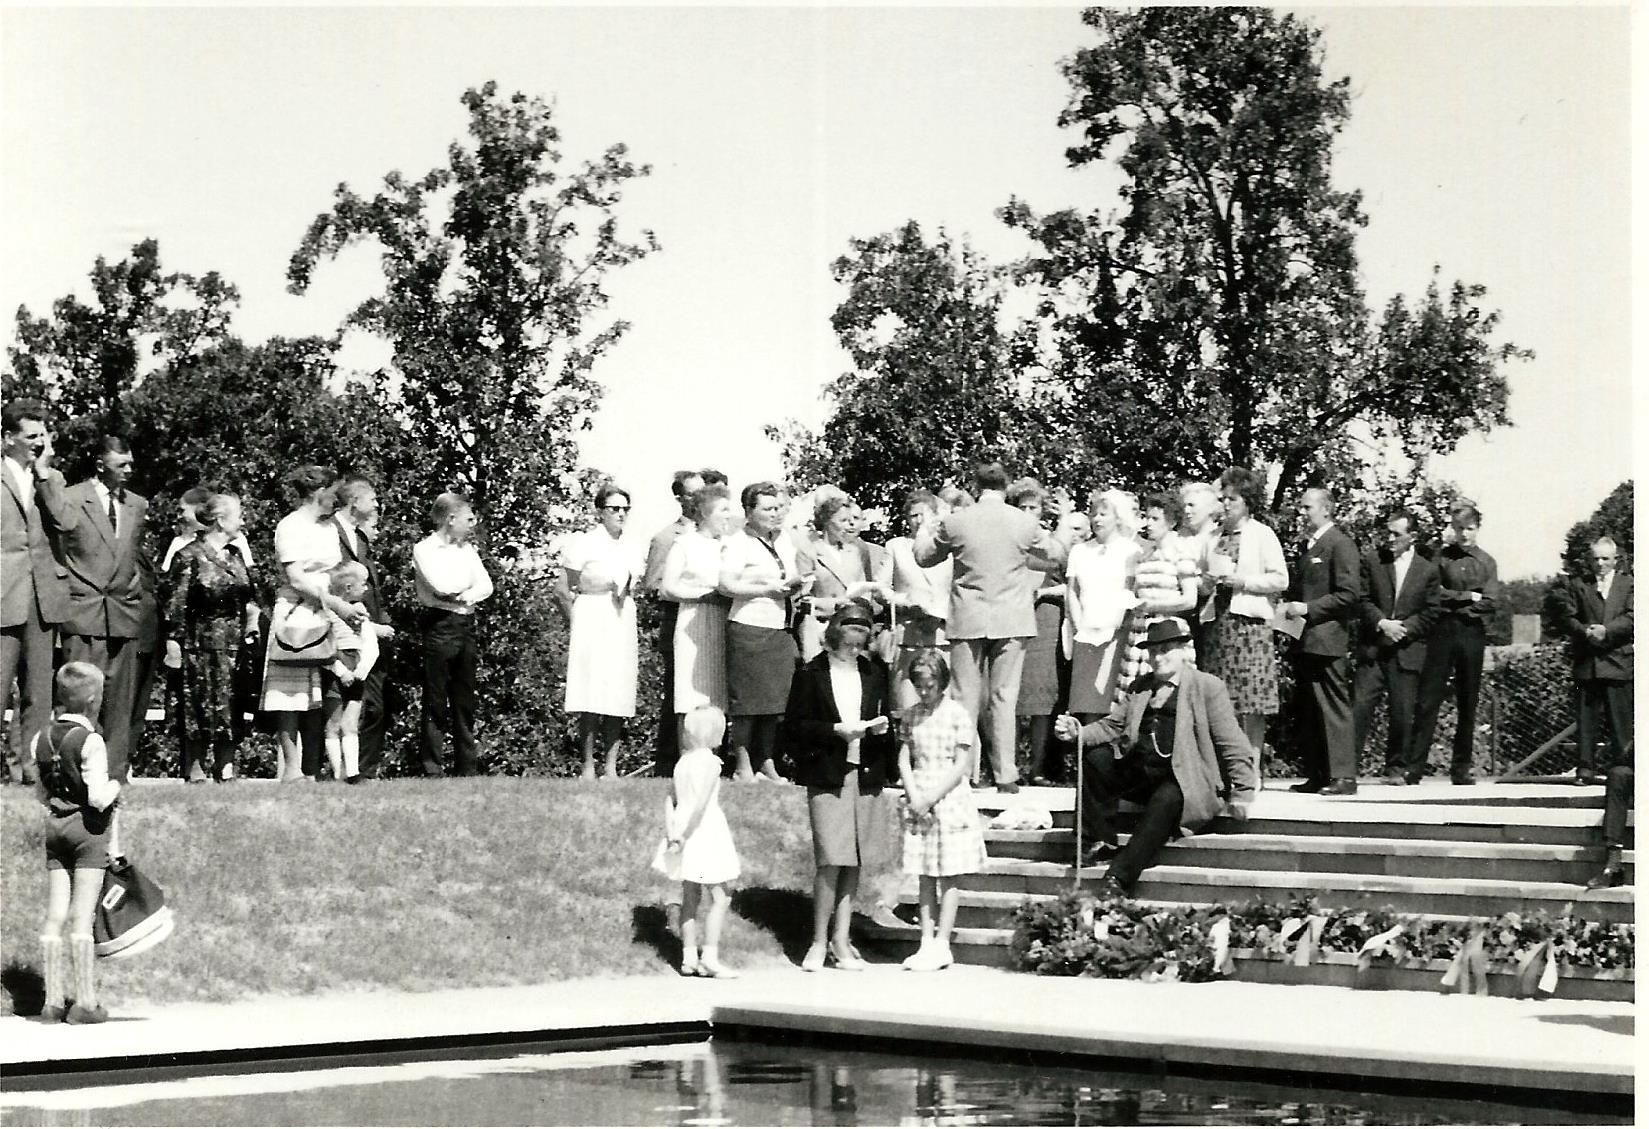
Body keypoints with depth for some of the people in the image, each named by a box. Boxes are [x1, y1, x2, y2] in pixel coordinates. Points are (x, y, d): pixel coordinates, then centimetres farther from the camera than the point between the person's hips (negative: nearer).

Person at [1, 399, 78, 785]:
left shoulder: (52, 479, 14)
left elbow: (68, 521, -3)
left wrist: (44, 474, -5)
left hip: (43, 598, 5)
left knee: (39, 694, 7)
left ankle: (33, 765, 11)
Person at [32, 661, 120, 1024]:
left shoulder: (41, 739, 4)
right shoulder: (90, 742, -15)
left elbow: (39, 794, 7)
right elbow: (98, 798, -20)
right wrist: (115, 785, -1)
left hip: (53, 826, 5)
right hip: (88, 829, -5)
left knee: (55, 915, 8)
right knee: (82, 917, -3)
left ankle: (53, 1000, 10)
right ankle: (85, 1003, 0)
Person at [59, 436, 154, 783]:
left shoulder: (138, 505, 14)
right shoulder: (71, 500, -1)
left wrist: (146, 602, 14)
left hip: (125, 615, 4)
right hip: (83, 614, -4)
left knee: (120, 701, 3)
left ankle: (116, 776, 7)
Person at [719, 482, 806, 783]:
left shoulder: (786, 541, 17)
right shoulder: (738, 543, -5)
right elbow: (727, 584, -16)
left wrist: (796, 586, 6)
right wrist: (768, 589, -15)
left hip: (783, 630, 7)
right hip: (750, 627, -7)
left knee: (777, 700, 4)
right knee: (747, 700, -5)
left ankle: (768, 764, 10)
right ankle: (743, 766, 0)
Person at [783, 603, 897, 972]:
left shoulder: (874, 674, 13)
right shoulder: (811, 674, 0)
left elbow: (886, 717, 22)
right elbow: (794, 726, -2)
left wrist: (881, 727, -1)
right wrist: (837, 730, -13)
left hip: (866, 774, 5)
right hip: (827, 776, -5)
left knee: (854, 860, 6)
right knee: (831, 858, -11)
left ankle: (841, 940, 13)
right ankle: (819, 941, -1)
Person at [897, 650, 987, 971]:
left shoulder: (957, 715, -6)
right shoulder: (910, 716, 8)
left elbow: (962, 766, -9)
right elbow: (904, 760, 6)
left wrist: (930, 798, -12)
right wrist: (914, 797, -9)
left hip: (950, 801, -4)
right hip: (919, 803, 4)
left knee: (949, 875, -1)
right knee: (924, 876, 6)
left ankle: (941, 945, -1)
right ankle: (927, 943, 8)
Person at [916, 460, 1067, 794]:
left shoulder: (956, 521, -5)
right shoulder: (1024, 522, -4)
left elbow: (923, 557, 10)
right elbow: (1057, 555, 13)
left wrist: (926, 530, 30)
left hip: (968, 619, 0)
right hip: (1011, 619, 0)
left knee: (967, 698, 5)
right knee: (1004, 698, 3)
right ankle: (1006, 776, 2)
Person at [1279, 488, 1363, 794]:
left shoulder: (1340, 544, -7)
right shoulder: (1306, 545, 19)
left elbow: (1349, 594, -14)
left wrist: (1307, 608, -16)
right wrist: (1290, 606, 8)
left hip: (1327, 640, -9)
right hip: (1304, 641, 9)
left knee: (1333, 708, -8)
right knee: (1305, 712, 9)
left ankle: (1343, 777, -6)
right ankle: (1316, 776, 13)